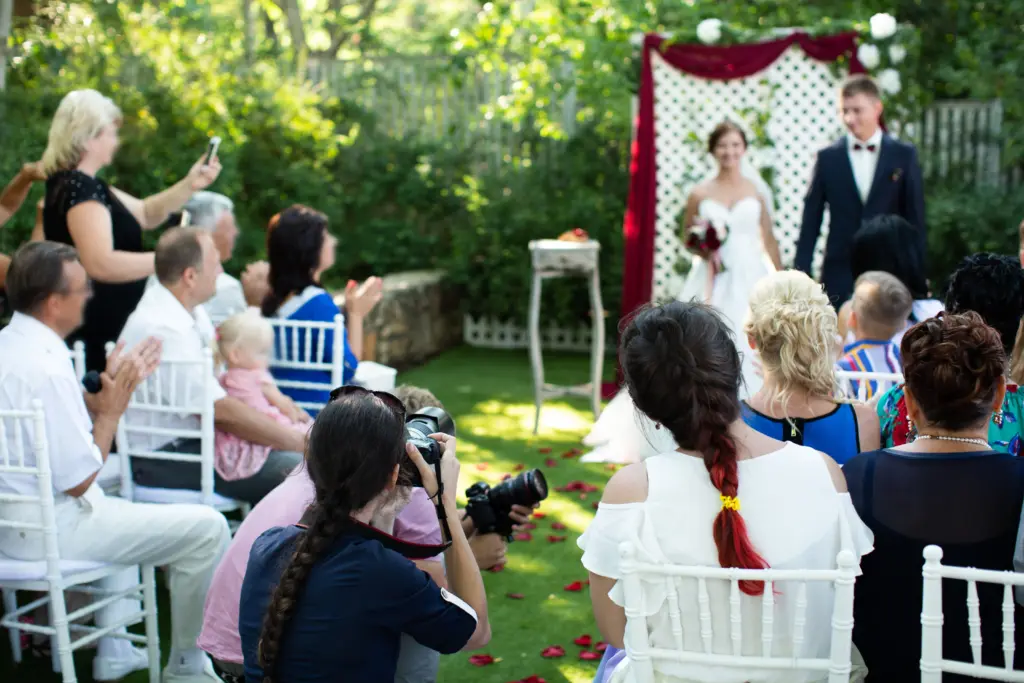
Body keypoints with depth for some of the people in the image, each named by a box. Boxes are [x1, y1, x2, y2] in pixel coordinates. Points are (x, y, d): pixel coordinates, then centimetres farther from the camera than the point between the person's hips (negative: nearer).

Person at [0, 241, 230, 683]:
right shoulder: (47, 368, -25)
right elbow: (79, 480, -21)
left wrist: (111, 387, 7)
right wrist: (112, 410, -10)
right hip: (47, 532, -10)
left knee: (123, 508, 38)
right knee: (208, 529, -6)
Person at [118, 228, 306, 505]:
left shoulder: (191, 310, 6)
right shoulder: (163, 329, -23)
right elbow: (221, 411, -23)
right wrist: (302, 441, -17)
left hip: (192, 438, 10)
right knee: (296, 470, -22)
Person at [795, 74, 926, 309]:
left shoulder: (904, 155, 3)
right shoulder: (827, 158, 4)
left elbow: (915, 218, 4)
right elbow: (810, 222, 5)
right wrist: (800, 274, 0)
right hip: (839, 274, 0)